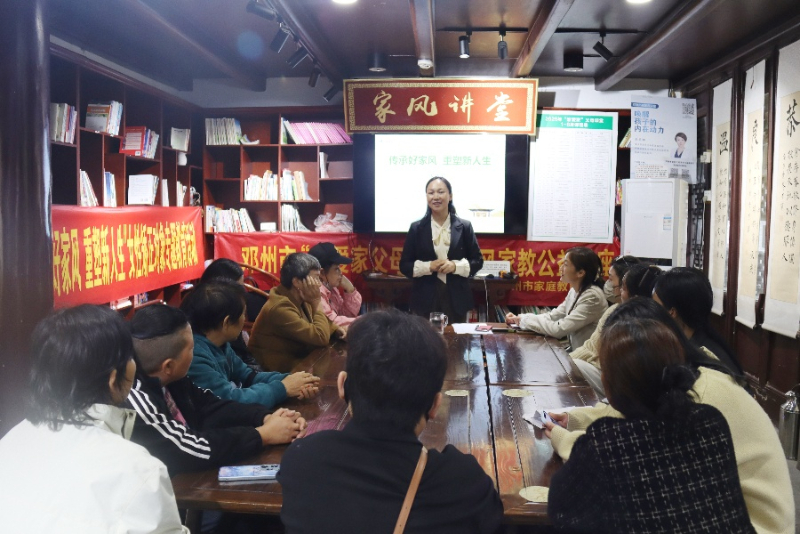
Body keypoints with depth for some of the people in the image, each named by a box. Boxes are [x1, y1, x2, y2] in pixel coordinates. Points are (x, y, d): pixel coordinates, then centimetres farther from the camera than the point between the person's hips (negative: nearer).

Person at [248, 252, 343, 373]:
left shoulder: (299, 299, 0)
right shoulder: (280, 307, -26)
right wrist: (316, 303, -19)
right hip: (278, 371, -8)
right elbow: (321, 338, -28)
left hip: (298, 360, 8)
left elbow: (320, 323, 16)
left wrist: (336, 329, -4)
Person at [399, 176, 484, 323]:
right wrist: (428, 266, -14)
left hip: (456, 299, 1)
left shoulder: (464, 227, 3)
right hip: (426, 300, 0)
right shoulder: (416, 228, 3)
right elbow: (404, 265, 3)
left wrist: (456, 266, -12)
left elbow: (478, 261, 6)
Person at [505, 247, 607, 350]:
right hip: (575, 352, 7)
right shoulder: (575, 291, 4)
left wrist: (524, 320, -15)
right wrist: (519, 318, -7)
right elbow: (552, 316, 6)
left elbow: (559, 329, -26)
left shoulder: (592, 297, -23)